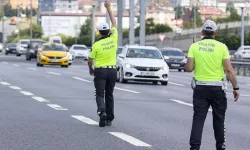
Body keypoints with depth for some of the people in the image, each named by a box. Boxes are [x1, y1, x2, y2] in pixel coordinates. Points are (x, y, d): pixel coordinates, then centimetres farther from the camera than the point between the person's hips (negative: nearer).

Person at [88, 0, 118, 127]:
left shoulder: (96, 45, -10)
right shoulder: (113, 39, -3)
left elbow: (90, 60, -4)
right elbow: (114, 23, 10)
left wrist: (91, 70, 16)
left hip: (100, 71, -3)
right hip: (112, 70, 3)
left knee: (100, 94, -2)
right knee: (109, 95, 12)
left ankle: (102, 111, -30)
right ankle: (109, 119, 13)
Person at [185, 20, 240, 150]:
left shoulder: (194, 46, -2)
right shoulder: (221, 47, -6)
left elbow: (189, 68, -7)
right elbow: (229, 70, -9)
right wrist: (236, 88, -3)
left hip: (200, 88, 1)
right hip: (217, 88, -1)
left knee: (198, 118, 1)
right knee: (218, 118, 14)